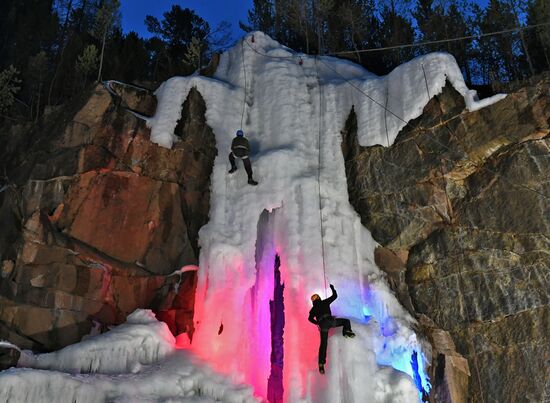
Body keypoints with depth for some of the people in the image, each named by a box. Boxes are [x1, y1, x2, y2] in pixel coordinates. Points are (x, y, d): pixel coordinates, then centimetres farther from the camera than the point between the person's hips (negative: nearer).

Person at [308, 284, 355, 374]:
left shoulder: (313, 309, 23)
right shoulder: (325, 302, 16)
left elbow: (310, 318, 13)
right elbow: (335, 296, 21)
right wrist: (332, 288, 36)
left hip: (322, 325, 3)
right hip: (330, 320, -3)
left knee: (323, 344, 3)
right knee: (346, 321, 17)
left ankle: (321, 364, -5)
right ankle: (347, 331, -14)